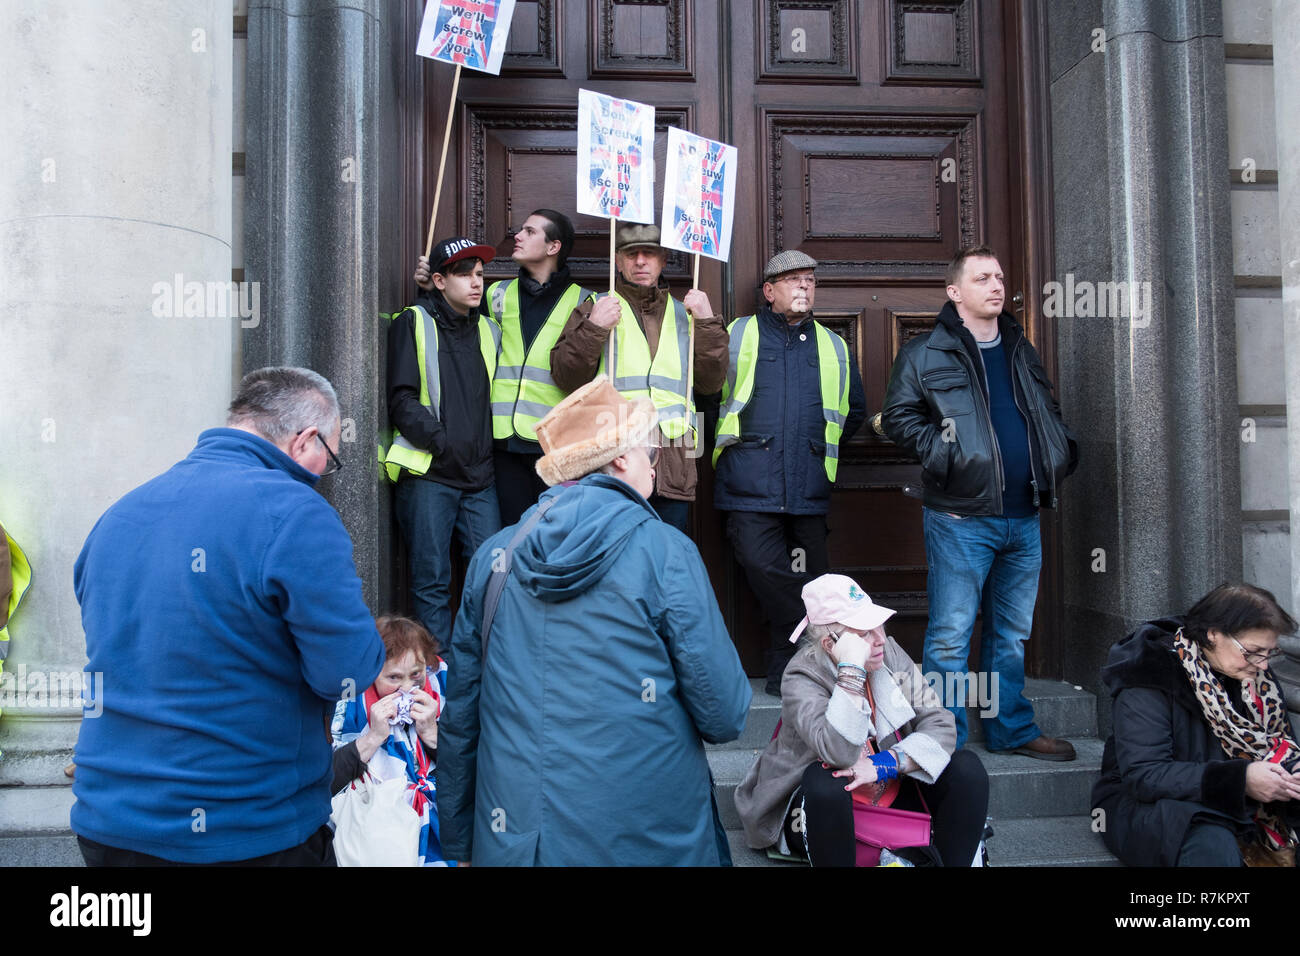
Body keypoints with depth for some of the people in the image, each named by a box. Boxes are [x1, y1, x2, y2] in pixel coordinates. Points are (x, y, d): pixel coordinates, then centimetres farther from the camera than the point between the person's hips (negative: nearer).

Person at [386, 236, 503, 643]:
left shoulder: (489, 330, 17)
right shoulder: (413, 323, 3)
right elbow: (402, 400, -5)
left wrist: (488, 449, 7)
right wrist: (440, 440, -15)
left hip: (479, 476, 4)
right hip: (428, 475, -4)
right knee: (431, 581, 0)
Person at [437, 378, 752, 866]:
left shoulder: (493, 556, 1)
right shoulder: (665, 552, -12)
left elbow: (459, 716, 7)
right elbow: (724, 716, -11)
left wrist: (459, 838, 18)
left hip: (510, 838, 3)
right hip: (641, 839, -3)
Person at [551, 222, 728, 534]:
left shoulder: (683, 314, 19)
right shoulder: (595, 309, 12)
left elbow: (710, 383, 10)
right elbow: (566, 377, 1)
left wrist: (708, 323, -1)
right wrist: (594, 329, -13)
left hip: (673, 468, 3)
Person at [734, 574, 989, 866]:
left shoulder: (891, 654, -4)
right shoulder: (801, 678, -20)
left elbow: (941, 726, -9)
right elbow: (840, 754, -37)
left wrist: (884, 764, -23)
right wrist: (852, 669, -36)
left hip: (893, 796, 5)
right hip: (824, 810, -4)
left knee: (967, 766, -15)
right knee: (823, 779, -37)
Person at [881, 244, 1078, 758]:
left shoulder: (1021, 351, 19)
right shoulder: (925, 353, 0)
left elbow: (1049, 413, 28)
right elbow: (899, 417, -6)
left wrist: (1061, 453, 10)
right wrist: (946, 454, -15)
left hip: (1023, 519, 6)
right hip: (961, 518, -6)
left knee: (1012, 633, 16)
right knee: (950, 635, -3)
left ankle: (1013, 729, 29)